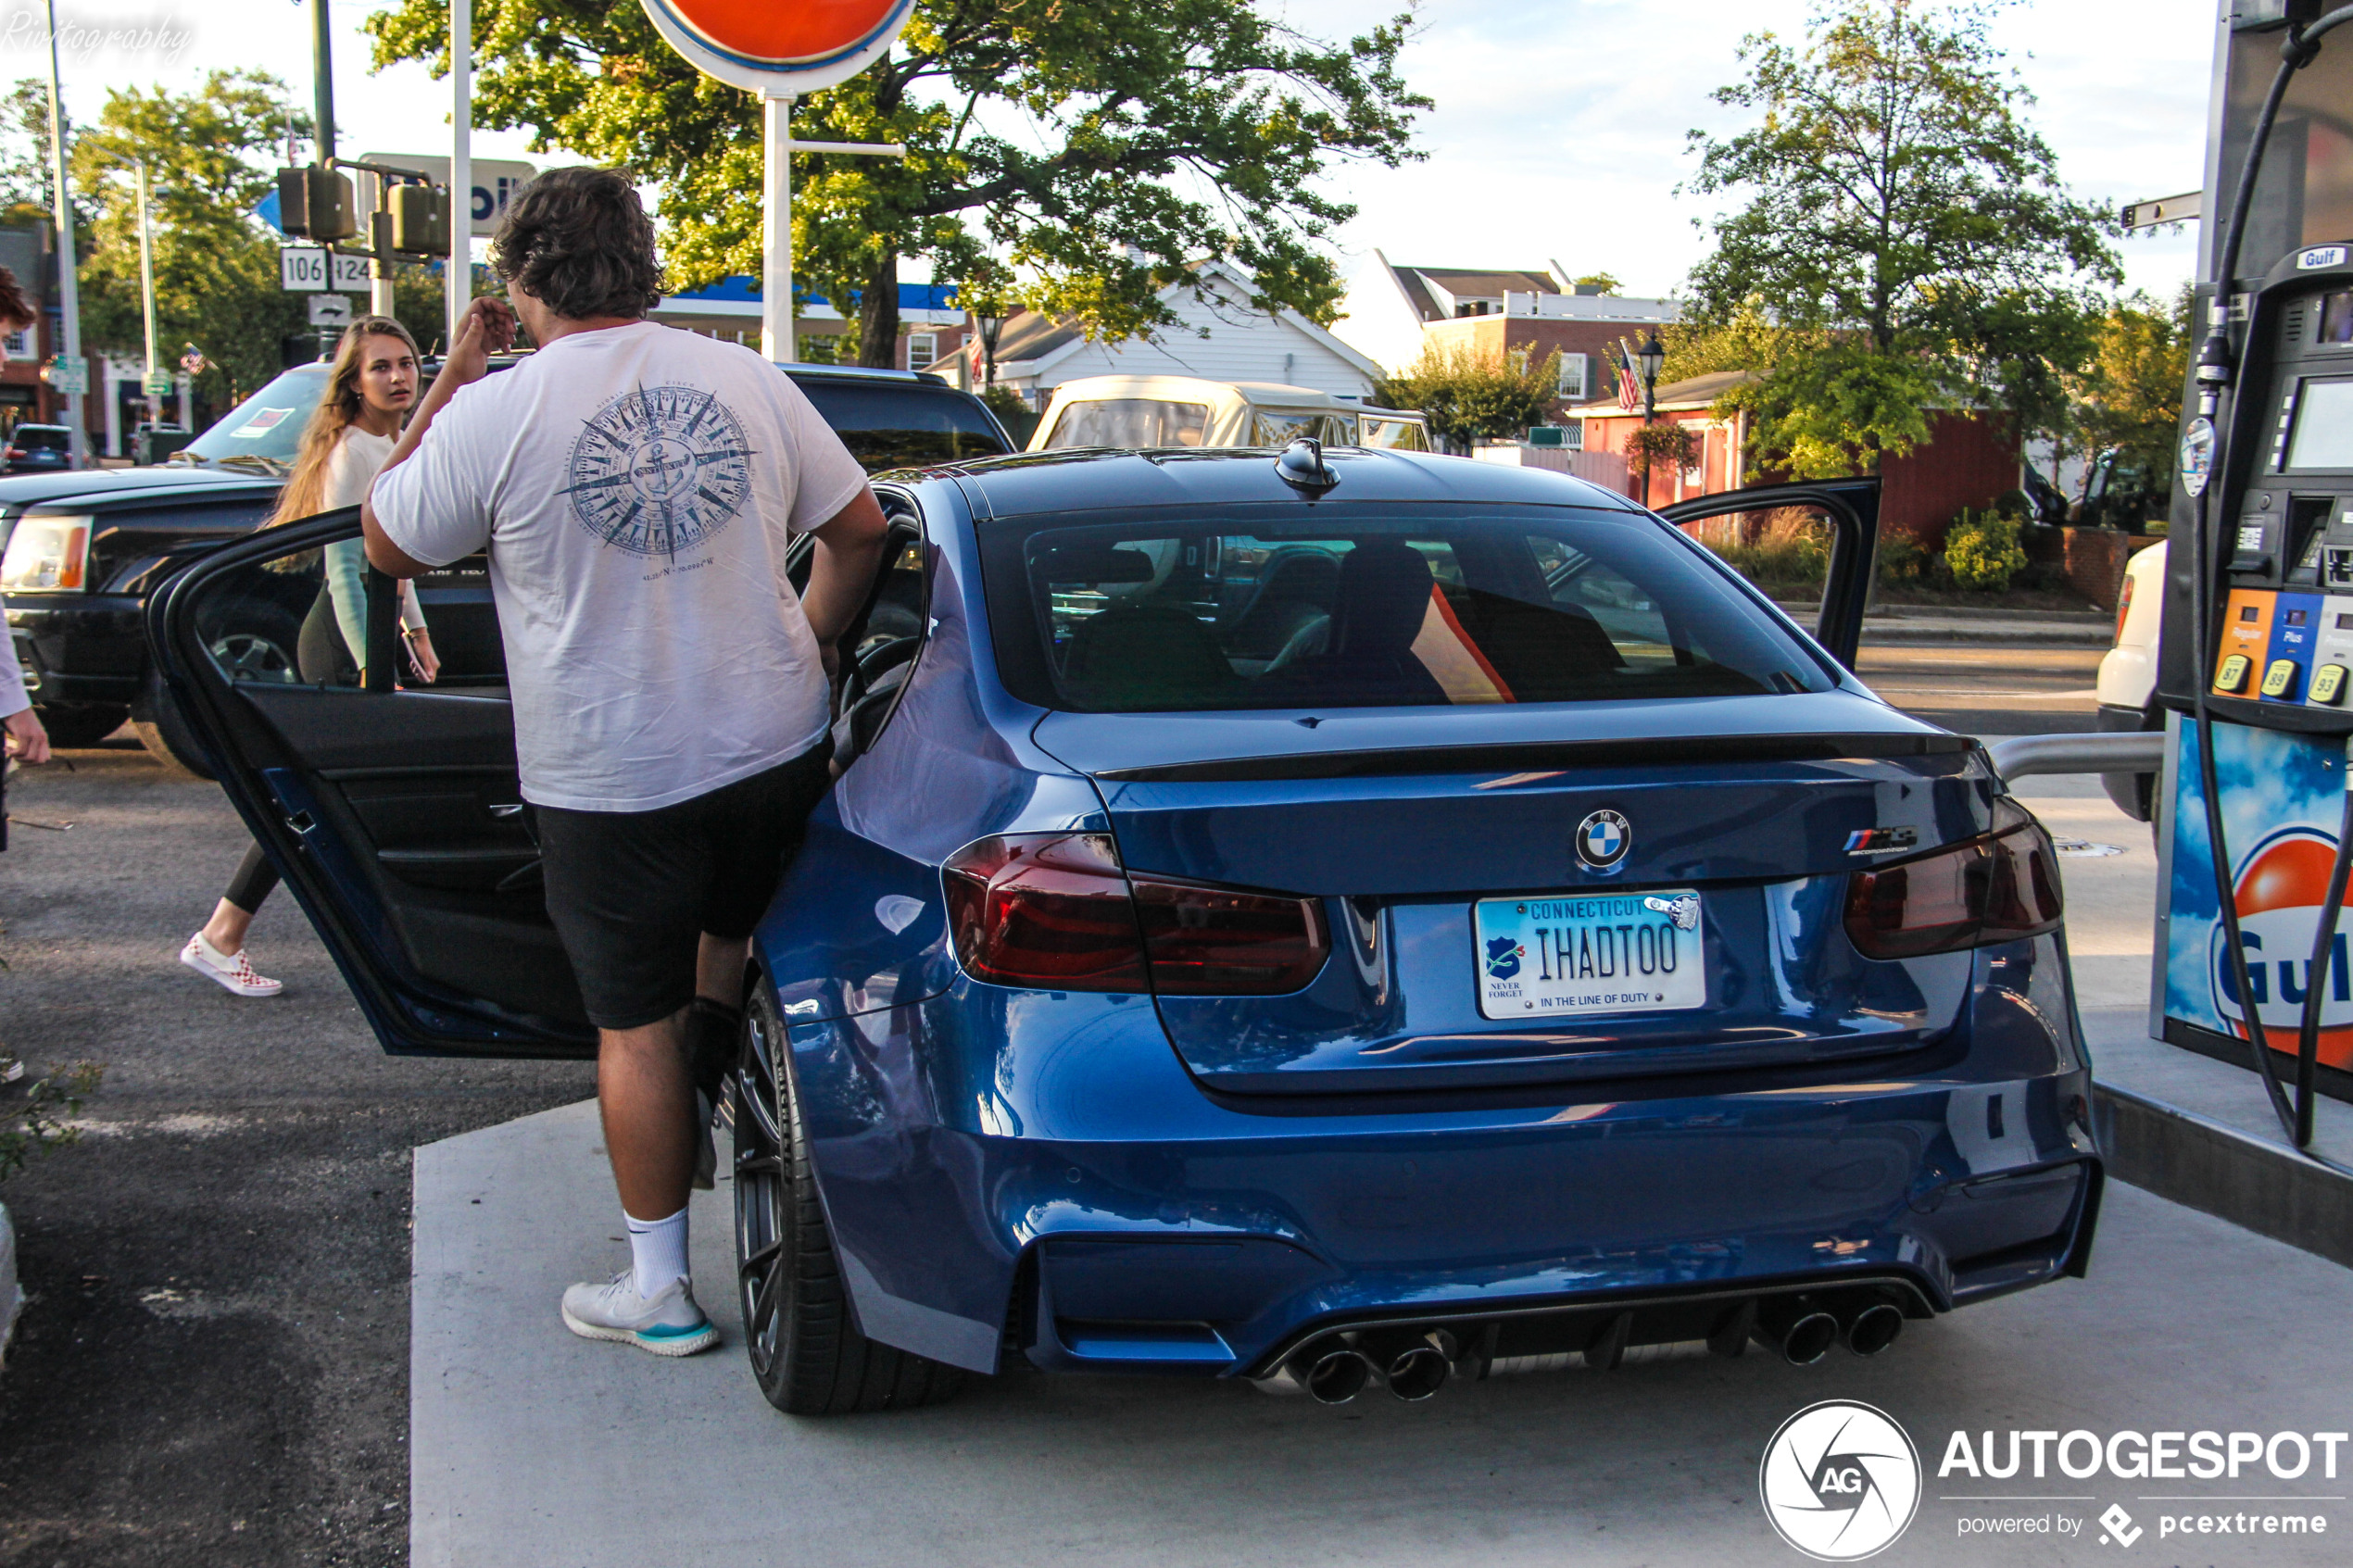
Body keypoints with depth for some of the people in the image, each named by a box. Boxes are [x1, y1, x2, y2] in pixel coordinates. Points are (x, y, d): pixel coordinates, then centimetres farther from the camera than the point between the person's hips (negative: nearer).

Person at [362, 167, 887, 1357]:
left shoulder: (496, 415, -12)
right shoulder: (745, 379, 0)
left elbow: (390, 547, 4)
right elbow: (857, 530, 9)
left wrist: (450, 379, 7)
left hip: (607, 784, -3)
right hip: (775, 746, 4)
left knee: (637, 1026, 7)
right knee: (729, 945, 28)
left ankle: (660, 1291, 17)